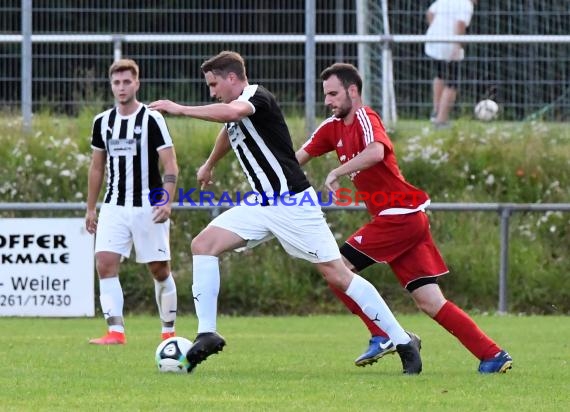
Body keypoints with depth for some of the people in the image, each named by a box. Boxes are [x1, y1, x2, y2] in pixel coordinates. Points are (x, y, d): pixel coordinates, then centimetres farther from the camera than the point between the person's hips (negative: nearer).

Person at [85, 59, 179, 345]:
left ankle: (169, 330, 18)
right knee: (105, 264, -13)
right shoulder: (102, 122, 7)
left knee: (160, 270, 3)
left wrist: (167, 201, -21)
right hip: (114, 207, 4)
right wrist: (90, 208, 16)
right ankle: (116, 331, -16)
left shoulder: (152, 119, -7)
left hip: (148, 207, -4)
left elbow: (170, 164, -9)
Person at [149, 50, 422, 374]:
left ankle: (403, 341, -1)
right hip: (261, 205, 9)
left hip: (293, 203, -9)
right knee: (203, 244, -6)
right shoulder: (235, 109, 15)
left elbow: (231, 112, -38)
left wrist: (181, 109, -33)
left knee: (337, 274, -8)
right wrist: (209, 165, 57)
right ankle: (207, 334, -8)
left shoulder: (257, 97, -14)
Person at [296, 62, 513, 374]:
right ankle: (493, 356, 2)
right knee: (430, 302, 4)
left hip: (400, 216, -9)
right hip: (407, 219, 9)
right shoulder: (333, 127, 14)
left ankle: (384, 336, -1)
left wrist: (337, 172, -29)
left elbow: (376, 152, -33)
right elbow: (298, 159, 18)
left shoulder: (364, 118, -12)